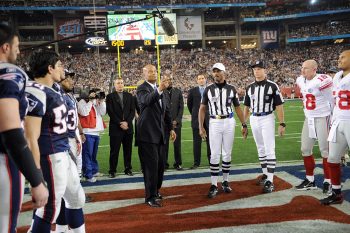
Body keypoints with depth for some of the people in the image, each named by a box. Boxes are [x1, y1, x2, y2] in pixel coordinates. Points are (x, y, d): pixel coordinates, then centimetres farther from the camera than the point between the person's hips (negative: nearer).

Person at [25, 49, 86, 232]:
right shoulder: (36, 93, -20)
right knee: (50, 208, 1)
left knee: (76, 198, 22)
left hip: (63, 153, 10)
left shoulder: (52, 91, 11)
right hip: (50, 157, -10)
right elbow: (31, 139, -22)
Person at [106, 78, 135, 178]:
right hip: (115, 128, -3)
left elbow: (132, 111, 6)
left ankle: (128, 169, 16)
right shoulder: (110, 96, 2)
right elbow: (110, 112, -5)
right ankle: (112, 170, 7)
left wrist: (127, 122, -7)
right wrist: (120, 123, -11)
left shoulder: (129, 96, 12)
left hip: (128, 127, 3)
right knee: (114, 151, 0)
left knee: (128, 150, 7)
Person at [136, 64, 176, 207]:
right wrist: (159, 90, -48)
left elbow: (166, 110, 19)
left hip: (160, 133, 8)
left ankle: (155, 190, 32)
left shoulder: (160, 89, 15)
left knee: (161, 164, 14)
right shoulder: (142, 89, -9)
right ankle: (150, 197, 5)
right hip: (148, 133, -8)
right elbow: (147, 100, -33)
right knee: (151, 165, -5)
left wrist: (171, 128, 15)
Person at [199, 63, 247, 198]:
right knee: (215, 154, -3)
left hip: (229, 122, 1)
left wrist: (244, 125, 4)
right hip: (214, 123, -1)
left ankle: (225, 182, 20)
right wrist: (201, 127, -4)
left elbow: (237, 108, 9)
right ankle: (214, 185, 2)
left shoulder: (231, 89, 4)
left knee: (227, 153, 7)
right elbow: (202, 109, 3)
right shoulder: (208, 89, 1)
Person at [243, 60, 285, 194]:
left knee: (269, 150, -7)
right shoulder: (249, 88, 8)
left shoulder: (272, 86, -6)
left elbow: (279, 106, -8)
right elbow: (247, 107, 15)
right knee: (261, 149, 14)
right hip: (254, 120, 5)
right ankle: (265, 174, 26)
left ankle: (270, 181, -6)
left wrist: (282, 124, -12)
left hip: (267, 119, -5)